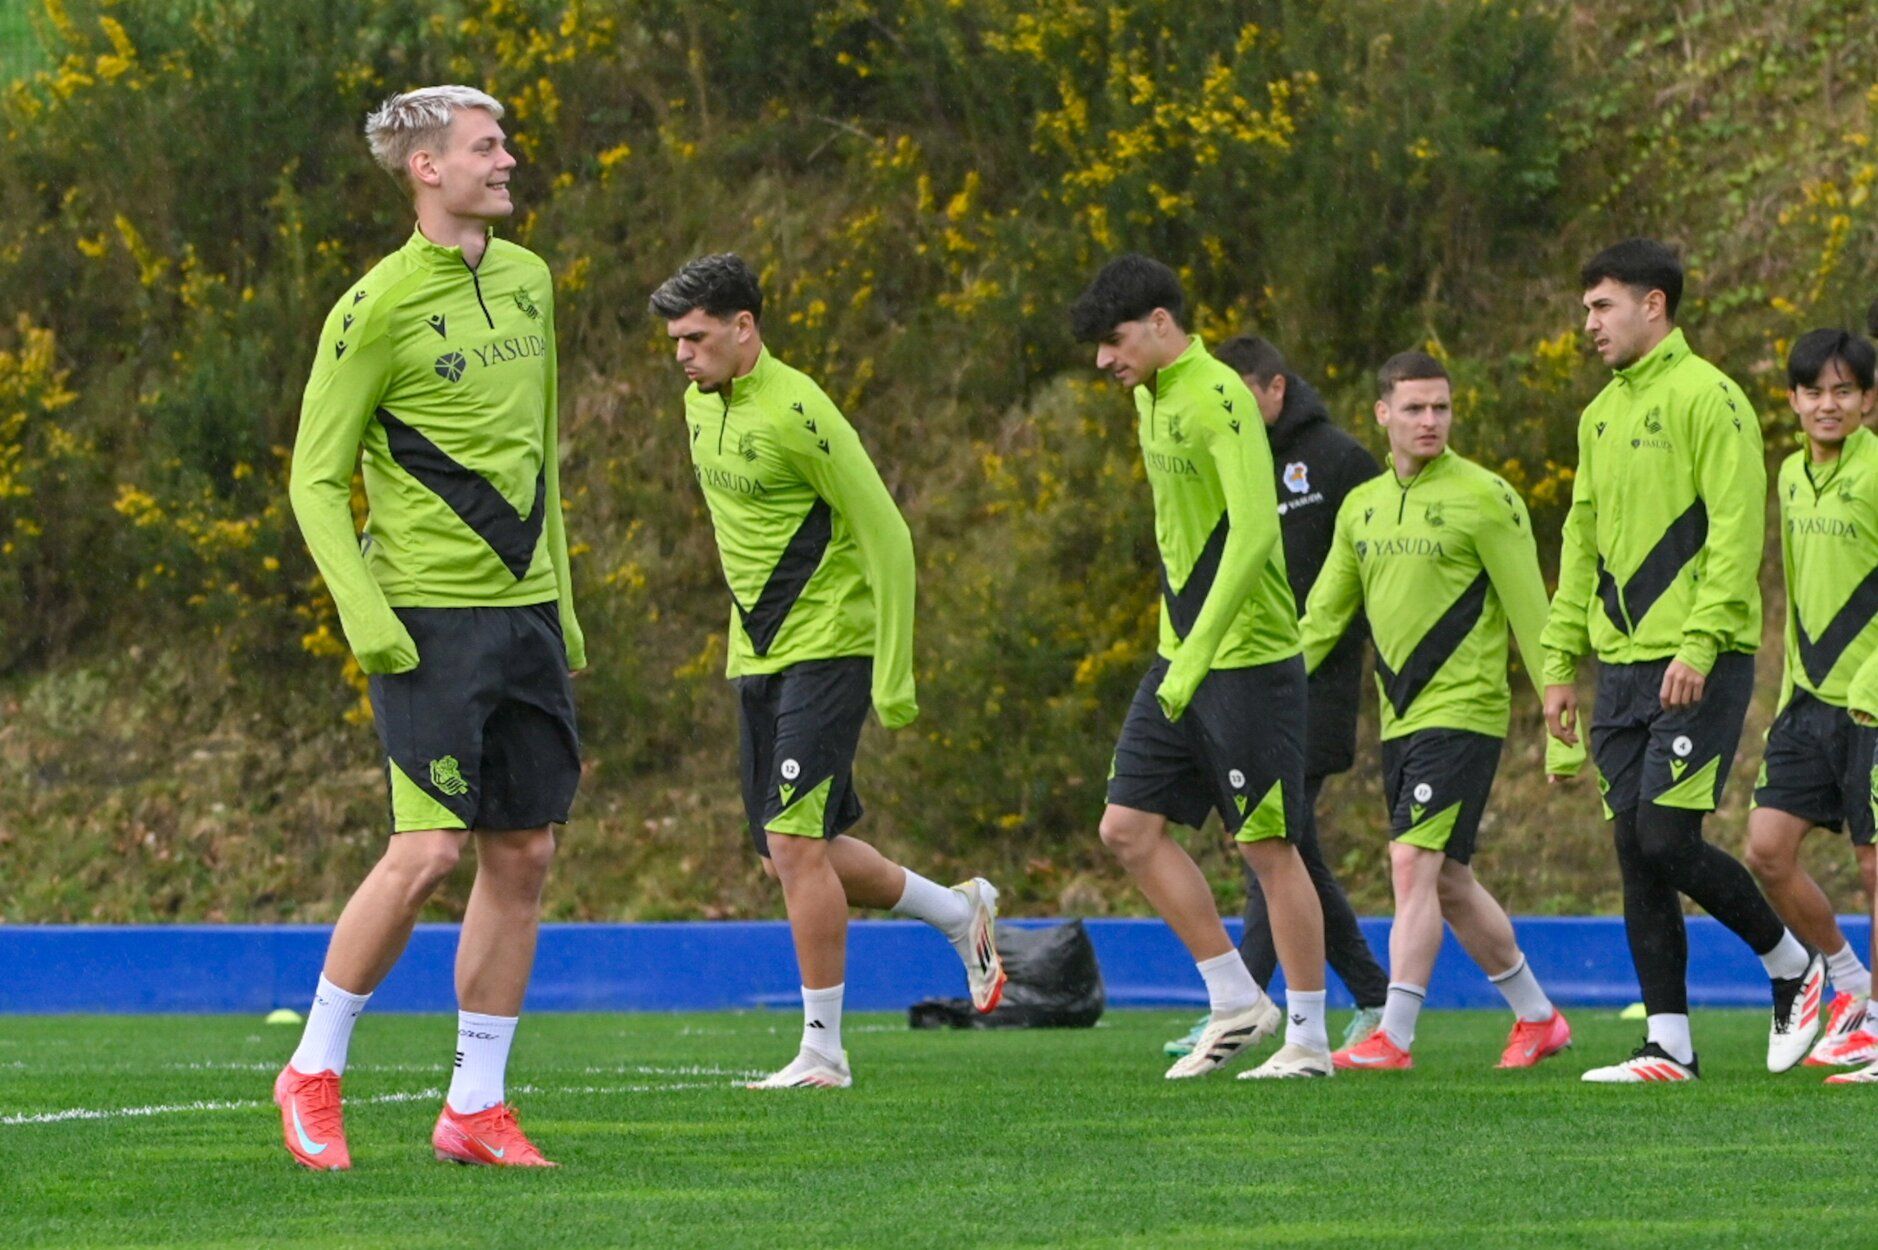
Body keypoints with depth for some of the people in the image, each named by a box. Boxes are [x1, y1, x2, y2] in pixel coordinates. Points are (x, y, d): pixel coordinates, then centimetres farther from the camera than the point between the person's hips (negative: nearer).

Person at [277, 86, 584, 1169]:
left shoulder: (527, 281, 12)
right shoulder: (377, 308, -9)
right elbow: (316, 481, -7)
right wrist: (364, 615, -17)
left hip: (525, 607, 7)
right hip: (430, 619, -7)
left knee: (524, 854, 4)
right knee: (429, 851, -12)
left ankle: (476, 1109, 11)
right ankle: (314, 1073, 4)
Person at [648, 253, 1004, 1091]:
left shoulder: (795, 411, -18)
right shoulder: (701, 403, 8)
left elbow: (886, 537, -16)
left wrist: (893, 677, -17)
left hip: (828, 650, -9)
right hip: (755, 657, 9)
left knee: (795, 845, -13)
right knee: (789, 857, 10)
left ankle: (823, 1051, -6)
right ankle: (962, 913, 31)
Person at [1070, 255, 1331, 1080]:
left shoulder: (1220, 399, -16)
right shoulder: (1150, 399, 13)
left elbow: (1253, 531, -23)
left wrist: (1197, 657, -26)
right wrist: (1176, 653, 20)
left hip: (1248, 657, -9)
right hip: (1179, 655, 9)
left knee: (1266, 847, -4)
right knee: (1129, 828, 4)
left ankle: (1309, 1038, 5)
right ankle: (1236, 1003, 13)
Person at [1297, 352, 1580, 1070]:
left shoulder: (1483, 498, -7)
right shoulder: (1361, 507, 12)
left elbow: (1530, 612, -7)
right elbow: (1324, 614, 17)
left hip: (1462, 710, -7)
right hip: (1400, 716, 7)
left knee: (1415, 862, -15)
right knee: (1447, 882, 11)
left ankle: (1393, 1037, -16)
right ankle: (1538, 1018, 25)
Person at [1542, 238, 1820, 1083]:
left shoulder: (1706, 397, -8)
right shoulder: (1601, 415, 17)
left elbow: (1736, 530, -14)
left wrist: (1699, 645, -21)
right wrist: (1561, 661, 16)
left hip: (1700, 667, -8)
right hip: (1623, 666, 8)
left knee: (1668, 838, -13)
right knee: (1636, 852, 3)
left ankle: (1795, 967, 8)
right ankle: (1669, 1044, 6)